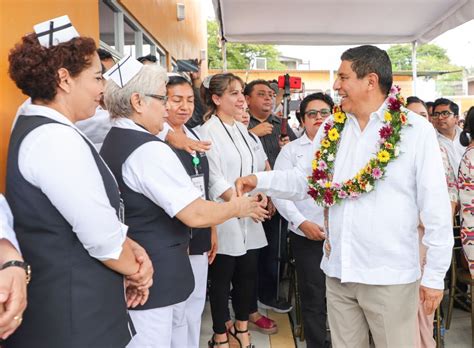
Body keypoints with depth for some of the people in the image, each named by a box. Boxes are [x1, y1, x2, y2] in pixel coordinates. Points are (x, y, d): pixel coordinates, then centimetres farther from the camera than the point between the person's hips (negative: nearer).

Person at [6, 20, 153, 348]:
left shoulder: (41, 129, 8)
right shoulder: (56, 138, -23)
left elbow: (95, 214, 9)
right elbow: (101, 237, -24)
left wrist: (134, 250, -2)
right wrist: (135, 270, -5)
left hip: (62, 299, 9)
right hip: (73, 316, -9)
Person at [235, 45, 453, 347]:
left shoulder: (417, 130, -10)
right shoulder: (331, 129, 5)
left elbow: (436, 207, -9)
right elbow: (306, 179, 11)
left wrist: (435, 275, -7)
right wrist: (261, 180, -3)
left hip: (390, 276, -4)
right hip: (338, 270, 5)